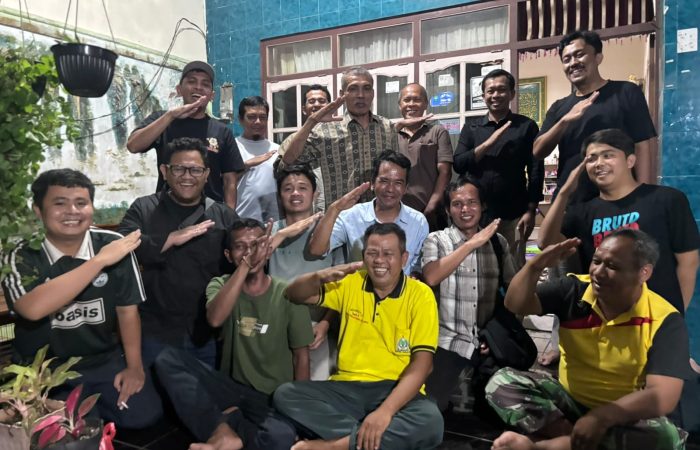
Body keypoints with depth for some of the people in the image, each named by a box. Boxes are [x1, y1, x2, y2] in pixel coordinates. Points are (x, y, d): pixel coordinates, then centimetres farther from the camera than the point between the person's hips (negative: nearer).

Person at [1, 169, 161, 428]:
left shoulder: (113, 244, -9)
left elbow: (127, 310, -1)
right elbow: (33, 308, -34)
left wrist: (134, 366, -3)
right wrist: (100, 260, -33)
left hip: (104, 360, 2)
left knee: (143, 414, -10)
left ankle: (90, 407, 18)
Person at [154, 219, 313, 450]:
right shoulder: (221, 284, 2)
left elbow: (301, 357, 1)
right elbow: (215, 319, -22)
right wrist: (245, 265, -27)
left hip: (273, 397, -3)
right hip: (232, 388, 3)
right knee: (167, 358, -18)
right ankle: (224, 431, -24)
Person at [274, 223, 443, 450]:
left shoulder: (421, 295, -5)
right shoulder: (351, 283, 4)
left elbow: (422, 362, -11)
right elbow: (293, 294, 5)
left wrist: (386, 410, -25)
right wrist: (320, 276, -18)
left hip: (396, 391, -2)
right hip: (347, 388, 3)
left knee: (431, 421, -33)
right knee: (285, 394, -19)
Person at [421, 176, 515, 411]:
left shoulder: (499, 242, 7)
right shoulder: (435, 240, -2)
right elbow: (430, 278, -21)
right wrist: (472, 244, -21)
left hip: (488, 344, 3)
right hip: (448, 343, -2)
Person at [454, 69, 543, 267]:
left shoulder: (526, 126, 2)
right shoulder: (471, 128, 10)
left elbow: (536, 171, 0)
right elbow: (458, 165, -2)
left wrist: (531, 211, -6)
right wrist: (489, 142, -12)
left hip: (513, 215, -2)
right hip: (477, 213, 2)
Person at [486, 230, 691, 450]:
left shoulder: (664, 320, -17)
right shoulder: (575, 289, -8)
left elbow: (663, 397, -24)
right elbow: (515, 304, -12)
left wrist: (601, 417, -37)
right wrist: (534, 266, -31)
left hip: (623, 416, -2)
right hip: (567, 400, 3)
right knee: (501, 382, -16)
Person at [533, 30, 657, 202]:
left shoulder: (626, 92, 1)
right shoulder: (559, 107, 13)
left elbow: (642, 148, -4)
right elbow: (538, 152, 0)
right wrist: (566, 120, -15)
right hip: (568, 201, 4)